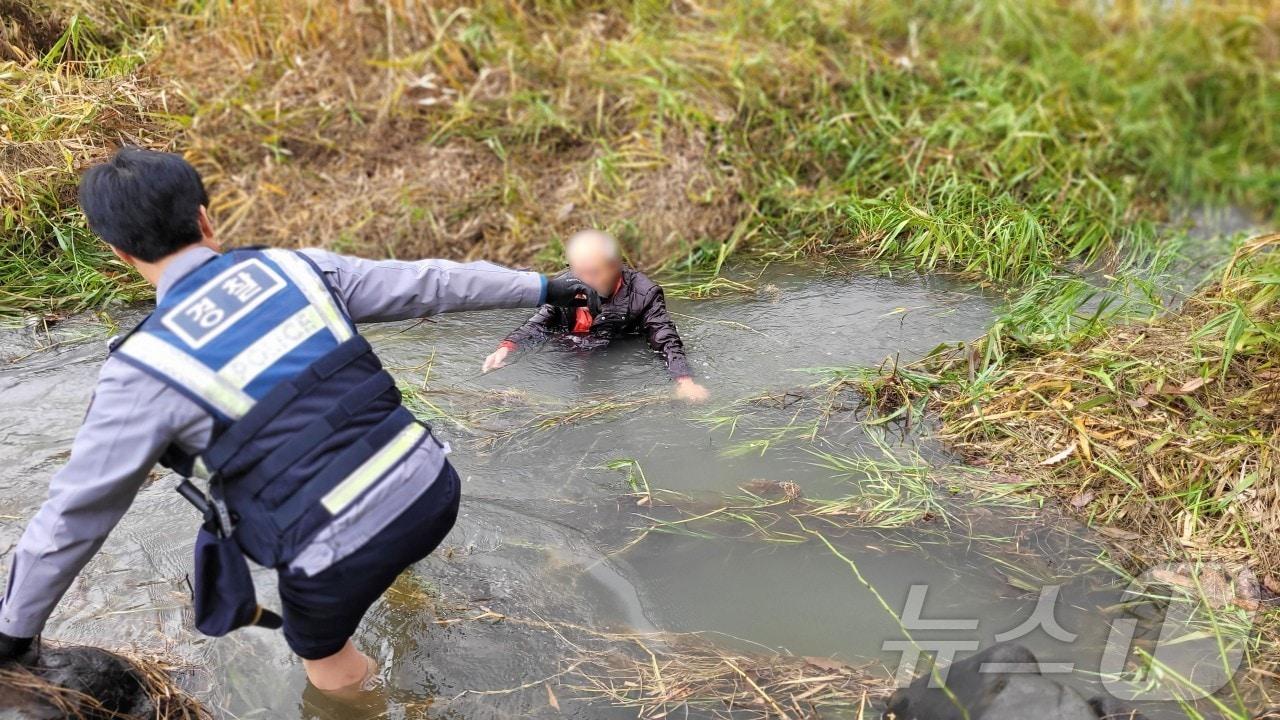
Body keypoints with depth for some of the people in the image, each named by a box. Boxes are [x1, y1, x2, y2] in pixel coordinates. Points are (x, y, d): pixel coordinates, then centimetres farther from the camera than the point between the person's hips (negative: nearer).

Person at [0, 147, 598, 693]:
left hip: (342, 561, -4)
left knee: (327, 663, 29)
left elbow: (71, 517, 3)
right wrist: (540, 288, 23)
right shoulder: (295, 267, 2)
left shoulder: (144, 369, -7)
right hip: (434, 489, 5)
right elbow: (426, 284, 11)